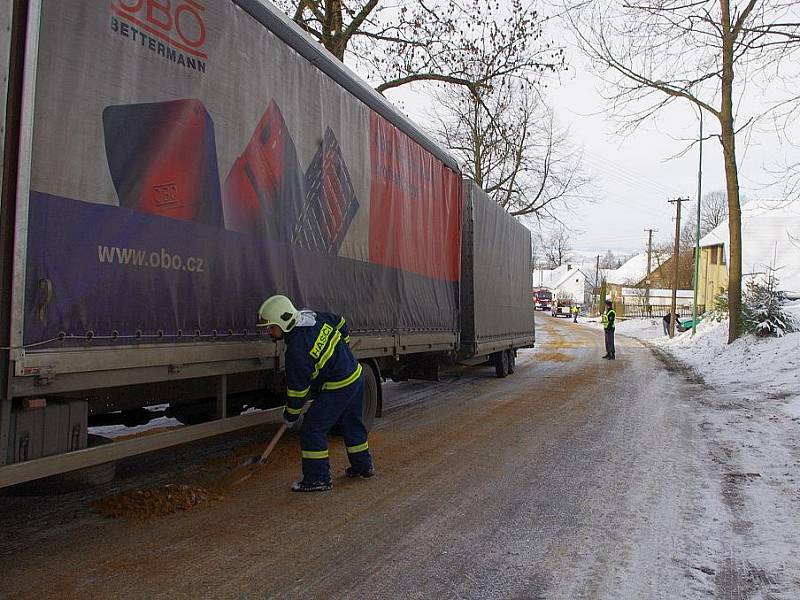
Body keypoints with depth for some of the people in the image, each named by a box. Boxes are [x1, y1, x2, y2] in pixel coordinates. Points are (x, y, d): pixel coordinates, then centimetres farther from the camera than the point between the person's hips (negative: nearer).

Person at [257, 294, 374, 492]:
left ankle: (318, 478, 4)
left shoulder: (297, 351, -25)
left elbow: (297, 389, -16)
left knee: (312, 428, -2)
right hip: (356, 376, 10)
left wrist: (290, 417, 0)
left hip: (337, 389, -10)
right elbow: (341, 323, 15)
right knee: (351, 423, 24)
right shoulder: (313, 316, -2)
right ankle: (363, 466, 39)